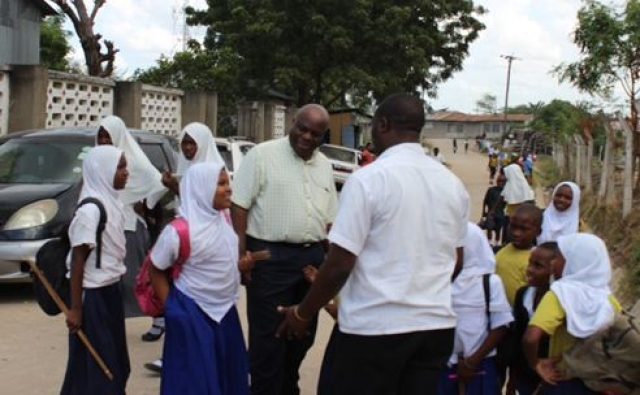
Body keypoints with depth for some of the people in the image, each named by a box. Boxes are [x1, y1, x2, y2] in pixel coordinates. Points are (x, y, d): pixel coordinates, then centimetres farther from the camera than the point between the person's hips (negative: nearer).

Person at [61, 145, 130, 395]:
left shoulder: (112, 203, 6)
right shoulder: (90, 210, -19)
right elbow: (78, 261, -18)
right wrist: (75, 308, -18)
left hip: (110, 291, 8)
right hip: (93, 296, -8)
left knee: (114, 361, 15)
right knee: (94, 366, 2)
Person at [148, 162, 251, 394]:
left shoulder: (223, 220, 2)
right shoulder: (179, 232, -20)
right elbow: (156, 270, -8)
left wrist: (239, 264, -3)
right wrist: (172, 308, -9)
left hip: (225, 310, 7)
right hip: (192, 316, -7)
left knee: (229, 376, 16)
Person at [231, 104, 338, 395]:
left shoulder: (324, 166, 13)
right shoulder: (262, 154, -6)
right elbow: (239, 205, -8)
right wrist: (241, 255, -14)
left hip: (313, 257, 6)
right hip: (271, 257, -6)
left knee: (302, 334, 15)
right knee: (269, 337, -1)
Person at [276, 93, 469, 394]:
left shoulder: (368, 179, -13)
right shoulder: (453, 183, 6)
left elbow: (340, 265, -14)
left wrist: (303, 313, -1)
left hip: (375, 327, -6)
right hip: (436, 324, 6)